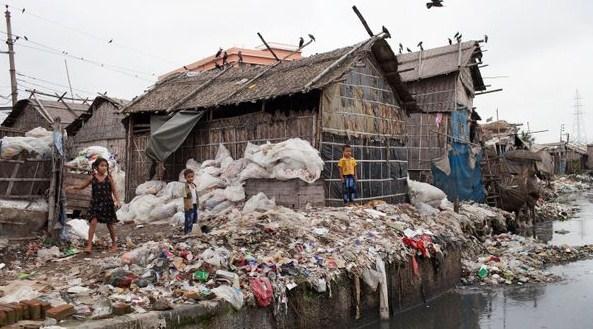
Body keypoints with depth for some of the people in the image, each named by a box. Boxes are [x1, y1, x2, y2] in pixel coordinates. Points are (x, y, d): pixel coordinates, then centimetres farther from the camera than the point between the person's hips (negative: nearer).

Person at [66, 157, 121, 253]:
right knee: (93, 222, -13)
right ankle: (89, 245, -9)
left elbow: (114, 190, -1)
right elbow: (82, 186, 11)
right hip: (95, 203, 0)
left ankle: (114, 243, 27)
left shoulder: (108, 178, -3)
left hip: (107, 203, 0)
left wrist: (118, 201, -12)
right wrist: (73, 187, -6)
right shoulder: (92, 178, -1)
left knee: (110, 224, 10)